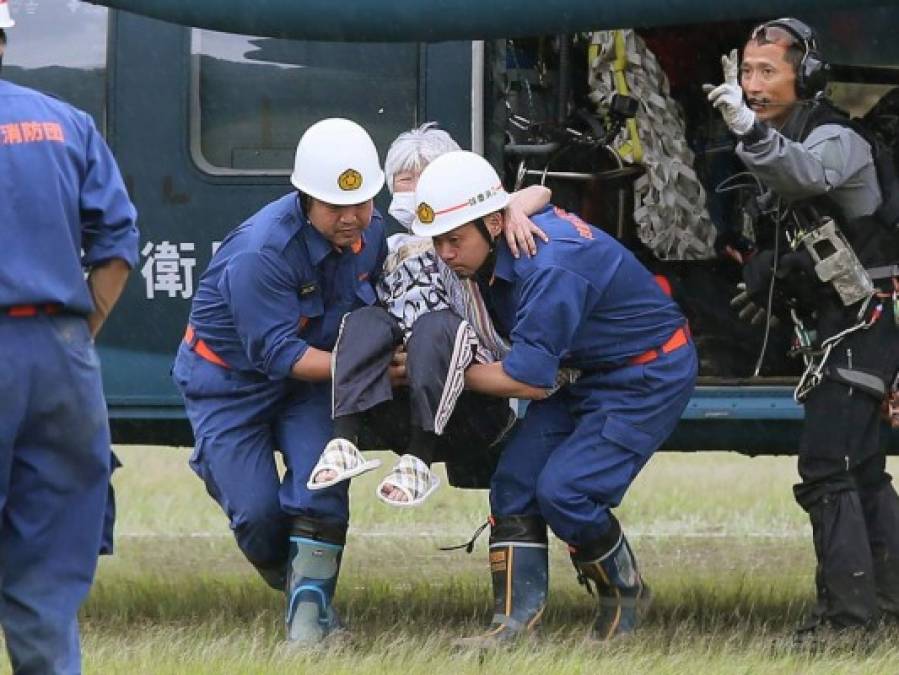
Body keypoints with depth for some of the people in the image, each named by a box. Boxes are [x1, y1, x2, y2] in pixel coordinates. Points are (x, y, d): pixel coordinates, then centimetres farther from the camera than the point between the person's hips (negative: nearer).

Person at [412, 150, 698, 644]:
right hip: (589, 372, 9)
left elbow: (528, 381, -28)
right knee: (516, 476, -3)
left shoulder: (549, 267, -33)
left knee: (563, 490, -17)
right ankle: (516, 618, -5)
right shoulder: (493, 250, -7)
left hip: (650, 375, -9)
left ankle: (625, 594, 7)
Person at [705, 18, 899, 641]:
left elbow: (805, 172, -42)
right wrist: (770, 281, 15)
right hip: (833, 326, 10)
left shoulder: (838, 140, -18)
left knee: (825, 467, -17)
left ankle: (847, 606, -18)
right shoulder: (785, 141, 12)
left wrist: (751, 131, -60)